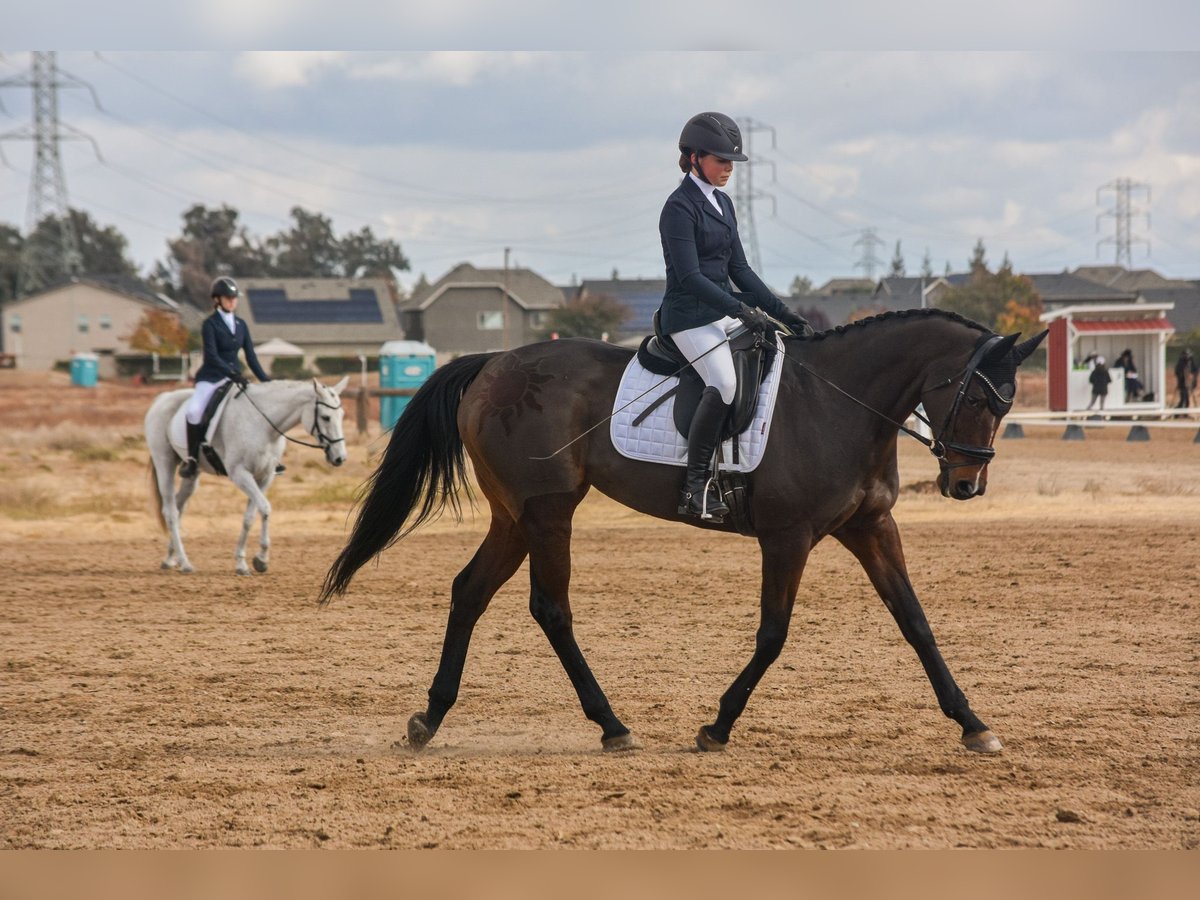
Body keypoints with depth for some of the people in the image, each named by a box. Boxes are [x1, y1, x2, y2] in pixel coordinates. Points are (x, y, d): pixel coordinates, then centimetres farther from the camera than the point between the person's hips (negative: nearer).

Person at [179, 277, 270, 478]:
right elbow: (212, 356, -16)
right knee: (194, 411, -31)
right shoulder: (210, 324, -5)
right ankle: (192, 459, -18)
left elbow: (251, 356, 11)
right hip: (211, 378, -5)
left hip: (235, 377, 5)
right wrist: (233, 374, -28)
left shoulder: (241, 324, 11)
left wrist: (265, 380, 1)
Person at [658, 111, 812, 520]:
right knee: (724, 382, -30)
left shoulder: (722, 203, 16)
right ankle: (696, 486, -26)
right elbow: (690, 278, -19)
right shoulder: (680, 208, -11)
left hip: (725, 312, 9)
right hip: (690, 315, -9)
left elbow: (739, 270, 18)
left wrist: (783, 313, 10)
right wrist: (742, 311, -26)